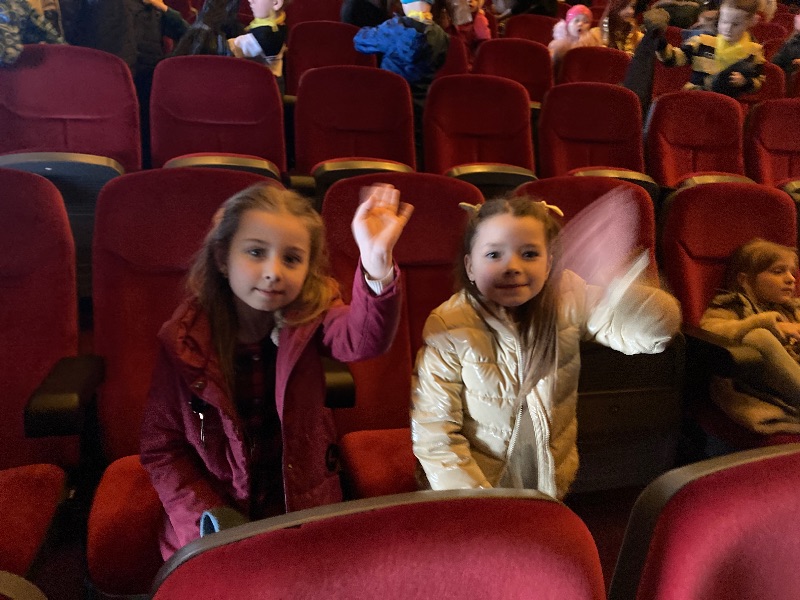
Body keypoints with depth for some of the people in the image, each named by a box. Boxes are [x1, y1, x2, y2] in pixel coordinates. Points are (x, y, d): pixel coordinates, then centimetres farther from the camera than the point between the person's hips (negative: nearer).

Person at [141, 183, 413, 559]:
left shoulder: (311, 318, -11)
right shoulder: (184, 339, -10)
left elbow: (365, 339, -33)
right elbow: (161, 447, -4)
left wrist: (377, 265, -51)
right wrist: (210, 514, -13)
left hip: (305, 509, 1)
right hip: (214, 522, 0)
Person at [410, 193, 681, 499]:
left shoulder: (569, 299, -9)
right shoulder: (448, 327, -16)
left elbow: (660, 328, -16)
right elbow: (434, 434, -14)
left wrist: (615, 279, -35)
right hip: (472, 484, -3)